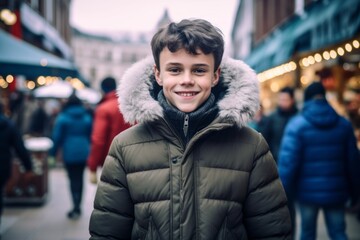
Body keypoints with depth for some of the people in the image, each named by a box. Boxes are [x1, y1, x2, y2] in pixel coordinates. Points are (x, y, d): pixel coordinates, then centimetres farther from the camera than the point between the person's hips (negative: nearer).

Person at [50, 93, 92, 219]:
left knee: (73, 179, -1)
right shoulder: (87, 117, 6)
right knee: (80, 178, 12)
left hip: (69, 153, -4)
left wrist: (54, 151, 4)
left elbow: (57, 136, -5)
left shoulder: (63, 117, -6)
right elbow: (90, 135, 11)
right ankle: (78, 207, 19)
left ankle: (76, 208, -11)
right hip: (83, 152, 4)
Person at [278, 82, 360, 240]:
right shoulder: (344, 124, 3)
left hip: (308, 191, -2)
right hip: (336, 192, 2)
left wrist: (283, 191, -7)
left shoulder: (297, 125, -8)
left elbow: (288, 161, -15)